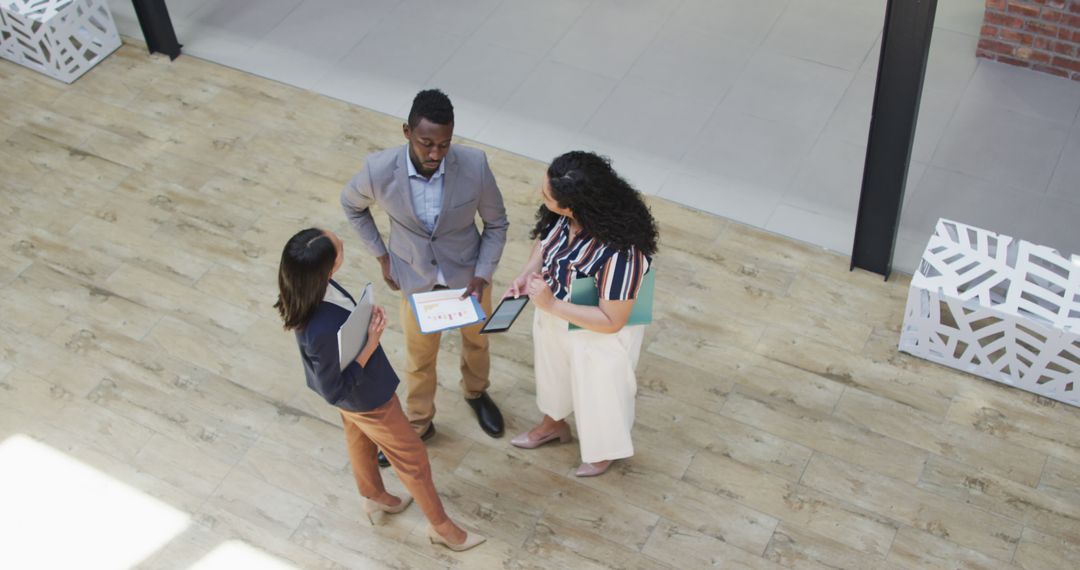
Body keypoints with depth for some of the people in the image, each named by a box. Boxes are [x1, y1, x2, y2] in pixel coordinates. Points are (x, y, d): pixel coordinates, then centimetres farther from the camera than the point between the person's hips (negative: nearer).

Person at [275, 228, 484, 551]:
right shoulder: (322, 331, -46)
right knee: (412, 458, 16)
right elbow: (335, 391, -30)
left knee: (360, 439, 33)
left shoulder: (305, 288, -22)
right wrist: (371, 344, -31)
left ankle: (374, 497, 62)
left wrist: (363, 318, -12)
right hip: (365, 397, -7)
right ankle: (441, 526, 41)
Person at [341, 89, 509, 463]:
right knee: (419, 355, 22)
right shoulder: (379, 170, -30)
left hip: (468, 273, 1)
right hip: (416, 278, -1)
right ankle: (418, 423, 48)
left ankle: (476, 393, 60)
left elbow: (496, 223, -12)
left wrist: (482, 275, -20)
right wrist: (381, 256, -5)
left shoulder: (474, 165, -30)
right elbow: (351, 205, -5)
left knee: (476, 339, 28)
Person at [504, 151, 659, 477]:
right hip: (554, 317, 6)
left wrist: (551, 305, -33)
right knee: (553, 371, 33)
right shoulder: (562, 214, -25)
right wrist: (526, 274, -17)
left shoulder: (620, 254, -44)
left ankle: (605, 449, 57)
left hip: (599, 336, -6)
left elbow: (612, 321, -31)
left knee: (599, 390, 24)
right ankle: (554, 424, 65)